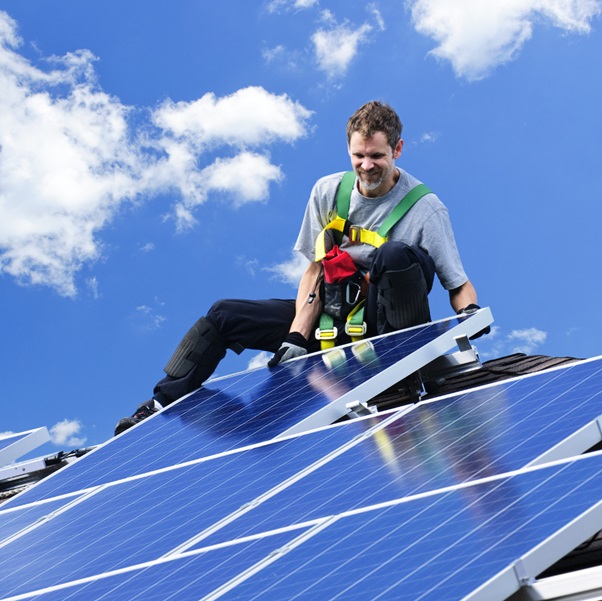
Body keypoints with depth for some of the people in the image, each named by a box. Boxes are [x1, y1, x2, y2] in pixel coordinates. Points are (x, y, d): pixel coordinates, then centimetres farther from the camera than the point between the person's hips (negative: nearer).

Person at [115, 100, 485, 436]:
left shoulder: (425, 209, -13)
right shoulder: (328, 192, 0)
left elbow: (460, 286, -10)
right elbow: (316, 270, 1)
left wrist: (471, 314, -33)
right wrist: (297, 337, -12)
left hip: (383, 319, -5)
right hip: (331, 316, 5)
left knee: (397, 254, -35)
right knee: (224, 315, -2)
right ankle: (161, 407, 6)